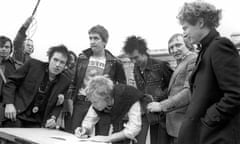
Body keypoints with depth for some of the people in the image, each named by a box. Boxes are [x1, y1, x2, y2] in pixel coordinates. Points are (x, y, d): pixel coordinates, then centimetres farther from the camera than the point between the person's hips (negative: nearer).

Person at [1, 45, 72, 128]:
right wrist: (9, 103, -10)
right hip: (16, 116, -1)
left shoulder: (65, 81, 1)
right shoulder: (33, 65, -4)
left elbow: (59, 105, 11)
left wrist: (53, 117, -8)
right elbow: (12, 81, 2)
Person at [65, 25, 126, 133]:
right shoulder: (82, 58, 8)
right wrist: (69, 99, 4)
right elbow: (74, 81, 12)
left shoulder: (114, 63, 1)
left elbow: (122, 86, 8)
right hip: (81, 103, 2)